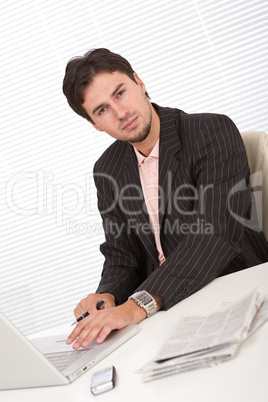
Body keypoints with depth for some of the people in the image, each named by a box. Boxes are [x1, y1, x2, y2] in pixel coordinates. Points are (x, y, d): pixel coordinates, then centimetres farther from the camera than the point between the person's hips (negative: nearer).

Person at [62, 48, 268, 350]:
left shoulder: (214, 132, -11)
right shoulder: (107, 171, 7)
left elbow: (216, 233, -24)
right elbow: (121, 255, 11)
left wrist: (141, 304, -35)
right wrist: (108, 296, -13)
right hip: (162, 310, 4)